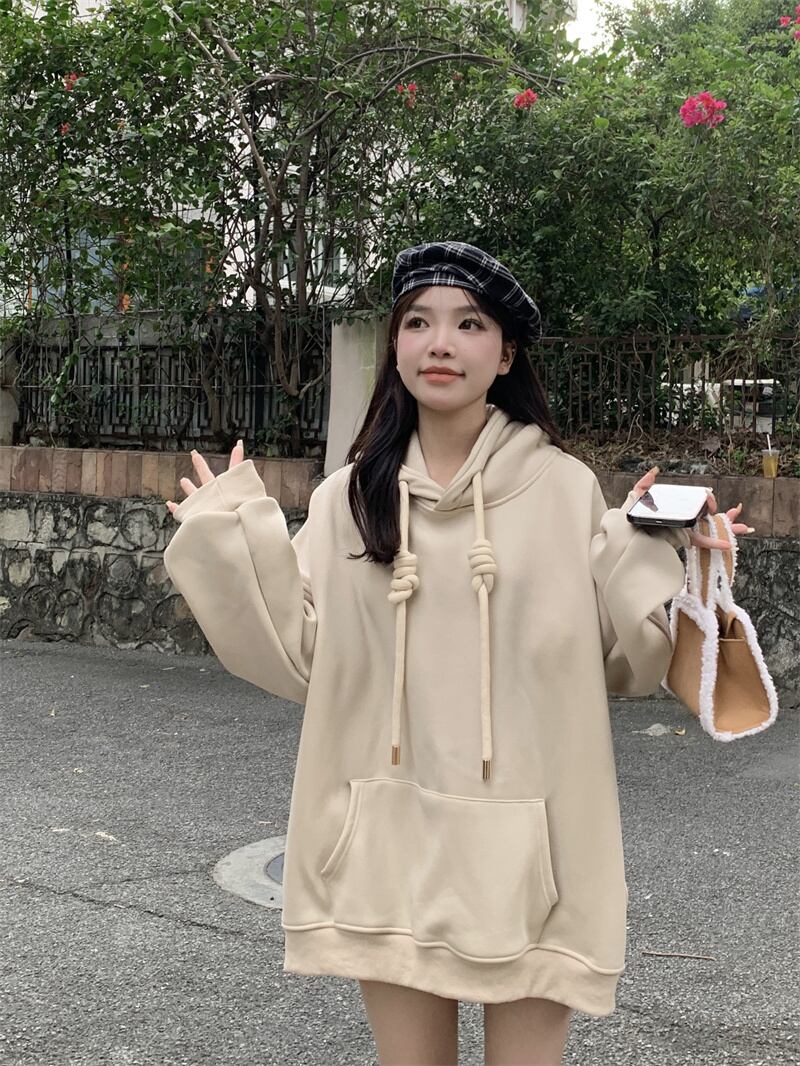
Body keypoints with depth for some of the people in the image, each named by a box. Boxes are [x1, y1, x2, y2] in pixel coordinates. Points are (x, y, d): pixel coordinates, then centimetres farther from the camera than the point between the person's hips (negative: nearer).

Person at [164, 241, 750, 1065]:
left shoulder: (566, 488, -2)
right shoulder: (349, 497, 4)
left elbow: (621, 662, 0)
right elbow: (302, 658, 2)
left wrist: (652, 555, -14)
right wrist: (230, 537, 1)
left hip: (524, 840, -2)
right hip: (389, 840, 2)